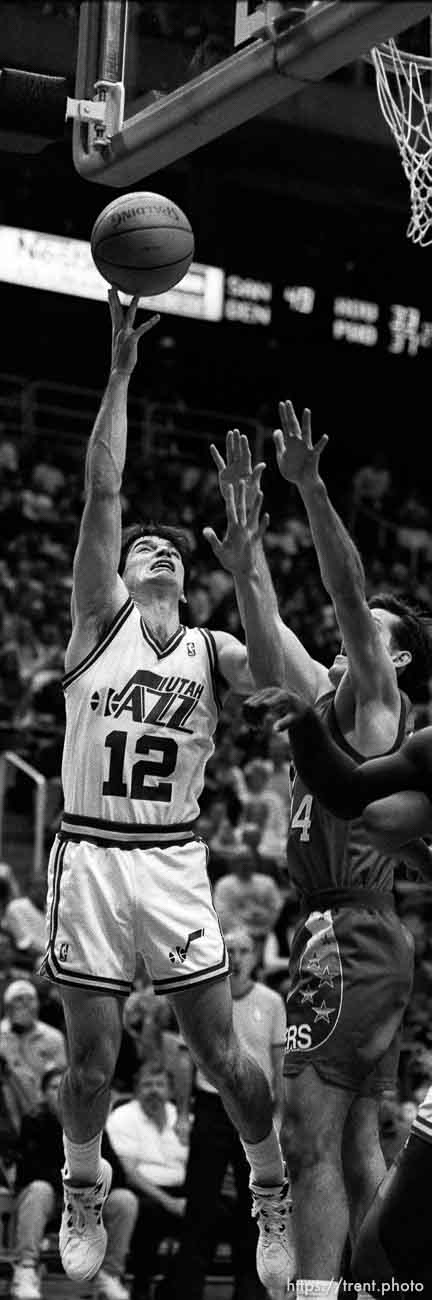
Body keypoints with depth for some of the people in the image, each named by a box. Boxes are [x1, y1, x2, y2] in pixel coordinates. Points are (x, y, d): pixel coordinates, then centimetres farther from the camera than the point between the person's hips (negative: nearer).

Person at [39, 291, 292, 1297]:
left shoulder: (212, 652, 7)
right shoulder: (100, 619, 2)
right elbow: (101, 493, -8)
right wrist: (121, 372, -16)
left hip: (174, 860, 1)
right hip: (90, 854, -1)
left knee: (220, 1052, 0)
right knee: (91, 1054, 5)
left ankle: (275, 1193, 20)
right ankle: (83, 1194, 28)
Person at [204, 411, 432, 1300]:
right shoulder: (334, 704, 17)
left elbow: (350, 597, -17)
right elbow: (269, 637, 20)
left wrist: (313, 490, -24)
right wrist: (246, 541, 16)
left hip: (348, 942, -10)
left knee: (310, 1138, -11)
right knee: (358, 1142, 11)